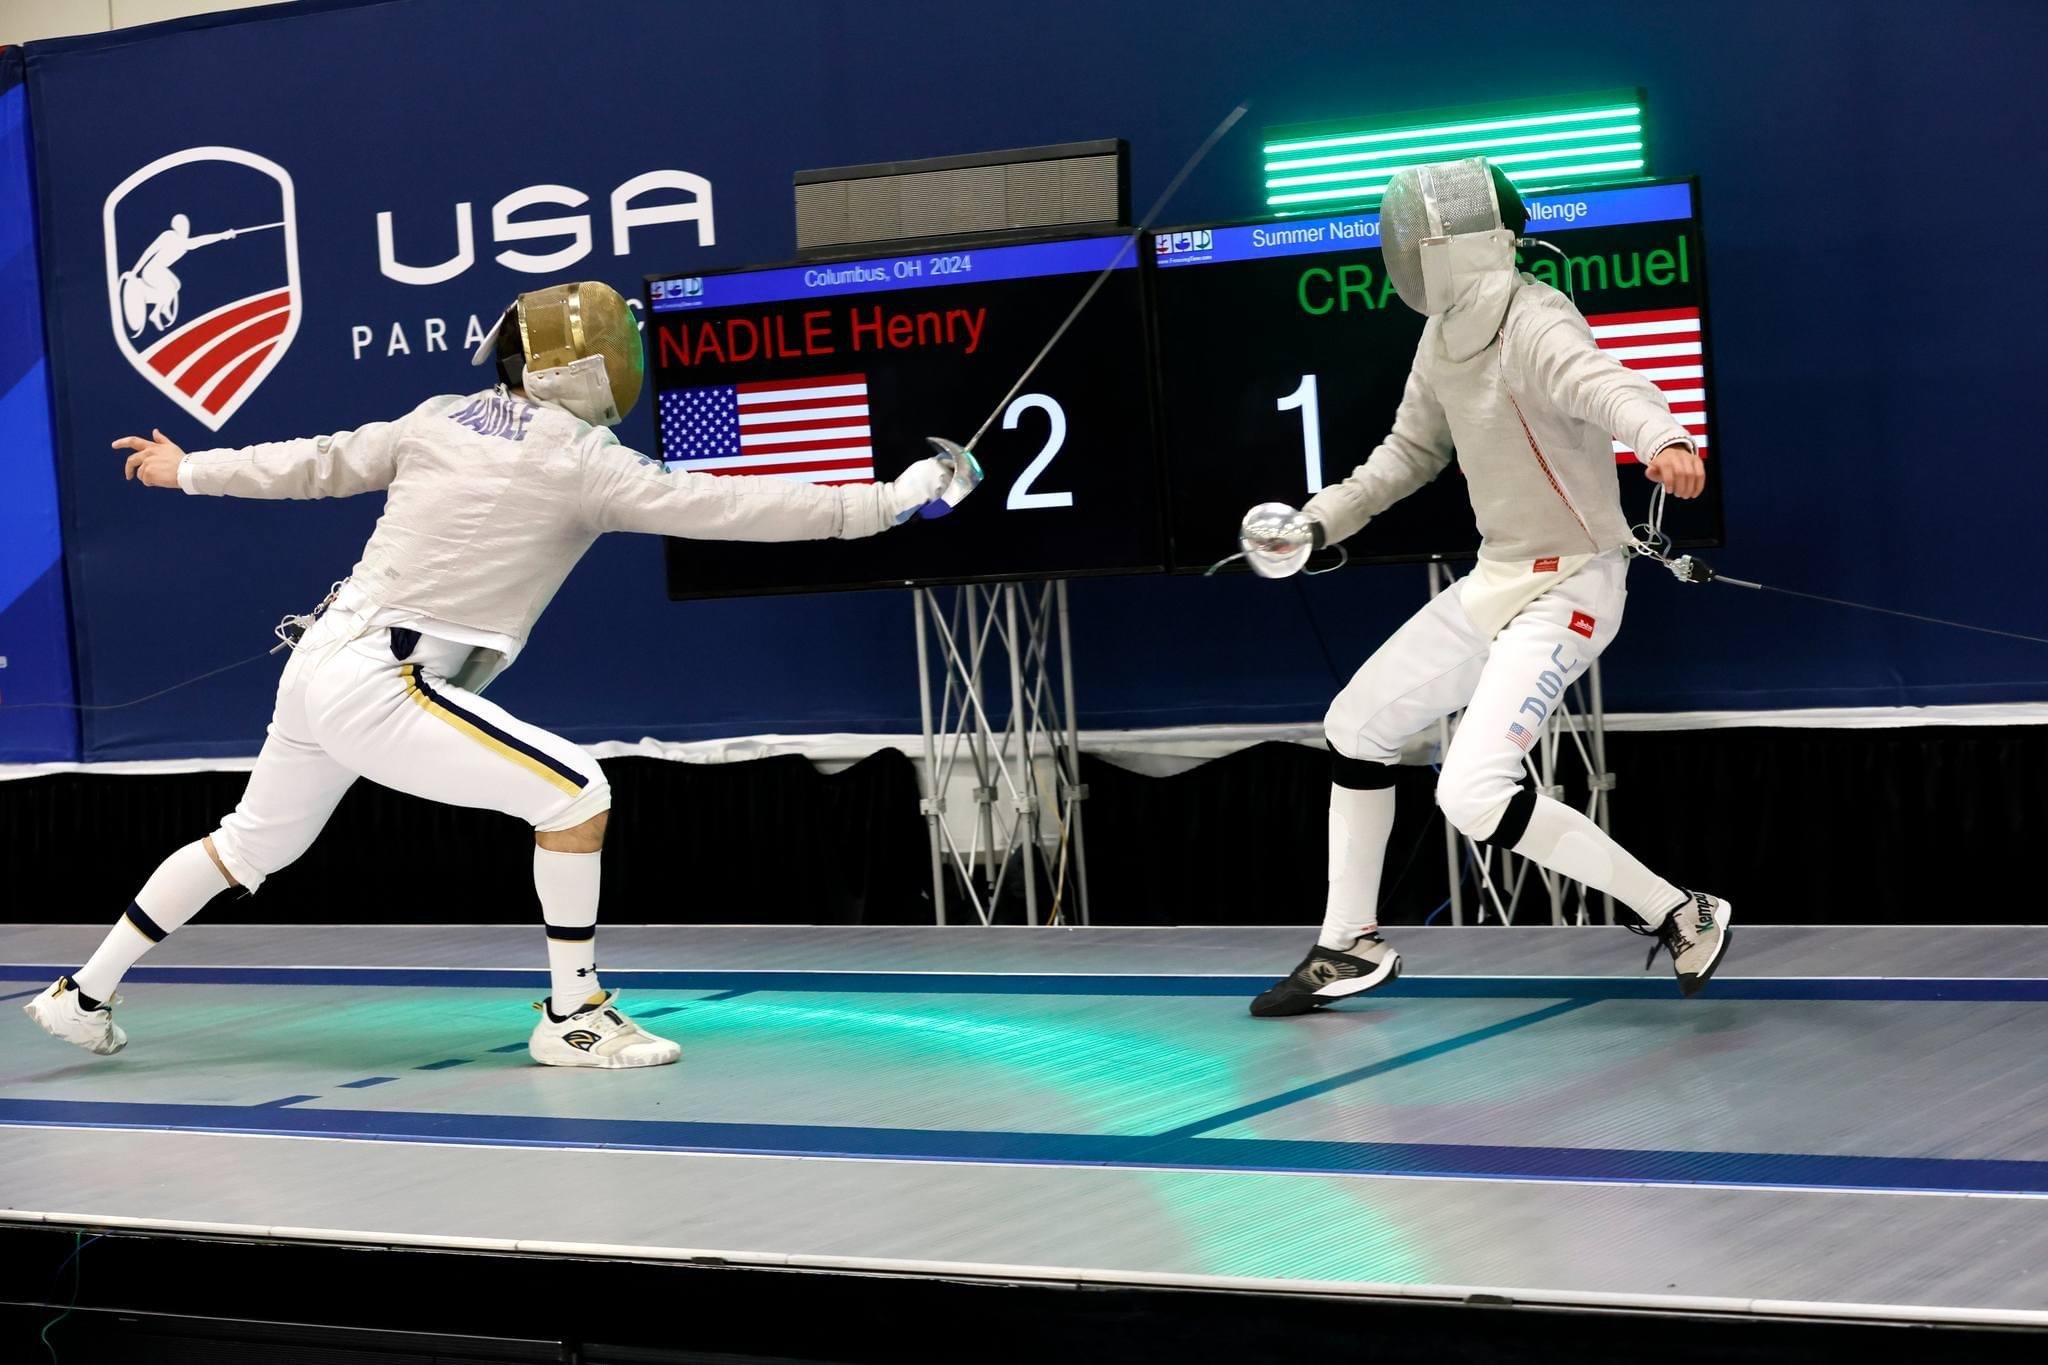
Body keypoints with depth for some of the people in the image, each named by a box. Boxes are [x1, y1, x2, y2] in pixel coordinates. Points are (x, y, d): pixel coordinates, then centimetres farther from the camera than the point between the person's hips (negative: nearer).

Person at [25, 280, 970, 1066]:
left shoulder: (444, 419, 9)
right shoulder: (579, 459, -11)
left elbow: (317, 463, 17)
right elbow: (726, 507, -14)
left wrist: (189, 471, 31)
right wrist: (884, 502, -13)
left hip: (319, 668, 8)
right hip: (378, 690, -8)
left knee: (254, 846, 28)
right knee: (575, 796, -9)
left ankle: (85, 993, 37)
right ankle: (572, 1015, -2)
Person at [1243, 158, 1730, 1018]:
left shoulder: (1536, 326, -24)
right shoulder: (1446, 336, 2)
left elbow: (1610, 388, -46)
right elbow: (1412, 450, 19)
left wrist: (1662, 438, -68)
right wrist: (1319, 522, 10)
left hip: (1567, 591, -9)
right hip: (1496, 582, 9)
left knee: (1473, 796, -22)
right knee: (1355, 726, 17)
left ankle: (1676, 916, -9)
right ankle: (1350, 948, 32)